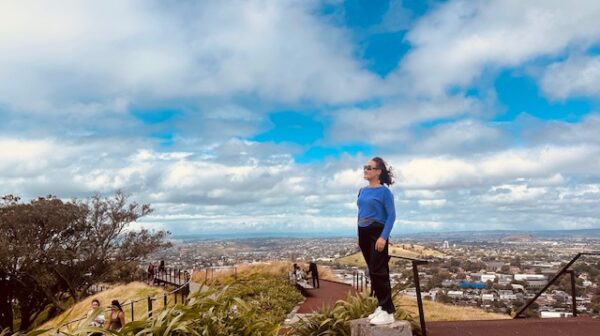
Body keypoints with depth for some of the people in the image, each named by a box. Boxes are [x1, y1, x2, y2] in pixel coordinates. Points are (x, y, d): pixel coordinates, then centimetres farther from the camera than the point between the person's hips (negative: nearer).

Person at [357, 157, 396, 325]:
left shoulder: (384, 191, -9)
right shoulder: (362, 190, 10)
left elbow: (391, 215, -13)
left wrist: (383, 237, -22)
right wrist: (359, 236, 14)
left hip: (377, 233, -7)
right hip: (364, 233, 7)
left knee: (379, 272, -8)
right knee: (373, 272, 12)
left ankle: (388, 311, -1)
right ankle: (381, 306, 23)